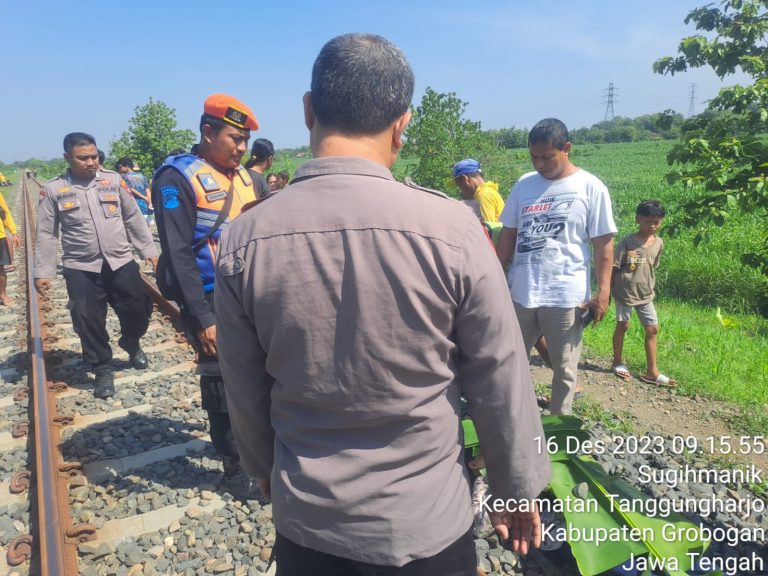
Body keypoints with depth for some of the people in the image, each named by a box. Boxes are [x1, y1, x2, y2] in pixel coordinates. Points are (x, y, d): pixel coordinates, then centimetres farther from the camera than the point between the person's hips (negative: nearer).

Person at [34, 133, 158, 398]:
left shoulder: (113, 180, 1)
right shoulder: (54, 189, -1)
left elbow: (133, 218, 7)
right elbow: (46, 234, 3)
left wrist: (149, 251, 6)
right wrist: (43, 271, 0)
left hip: (122, 263, 1)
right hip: (81, 269, -1)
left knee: (138, 312, 7)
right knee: (89, 323, 3)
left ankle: (130, 343, 39)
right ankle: (102, 369, 23)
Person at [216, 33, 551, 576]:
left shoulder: (245, 238, -13)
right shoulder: (451, 227, -20)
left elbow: (245, 394, -2)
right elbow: (501, 384, -10)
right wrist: (518, 488, 6)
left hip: (304, 519, 2)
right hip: (427, 521, -1)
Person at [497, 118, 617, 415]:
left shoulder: (591, 188, -4)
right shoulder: (523, 184, 6)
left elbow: (603, 245, -4)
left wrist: (603, 293, -11)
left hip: (566, 295, -3)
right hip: (520, 292, 4)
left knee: (564, 370, 9)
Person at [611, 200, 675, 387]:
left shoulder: (659, 243, 2)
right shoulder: (627, 242, -12)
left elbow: (652, 268, 13)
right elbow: (614, 268, -9)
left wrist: (650, 288, 15)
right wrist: (607, 291, -8)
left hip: (645, 294, 5)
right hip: (624, 292, -5)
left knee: (652, 329, 4)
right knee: (622, 326, 8)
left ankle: (652, 372, 13)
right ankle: (617, 363, 25)